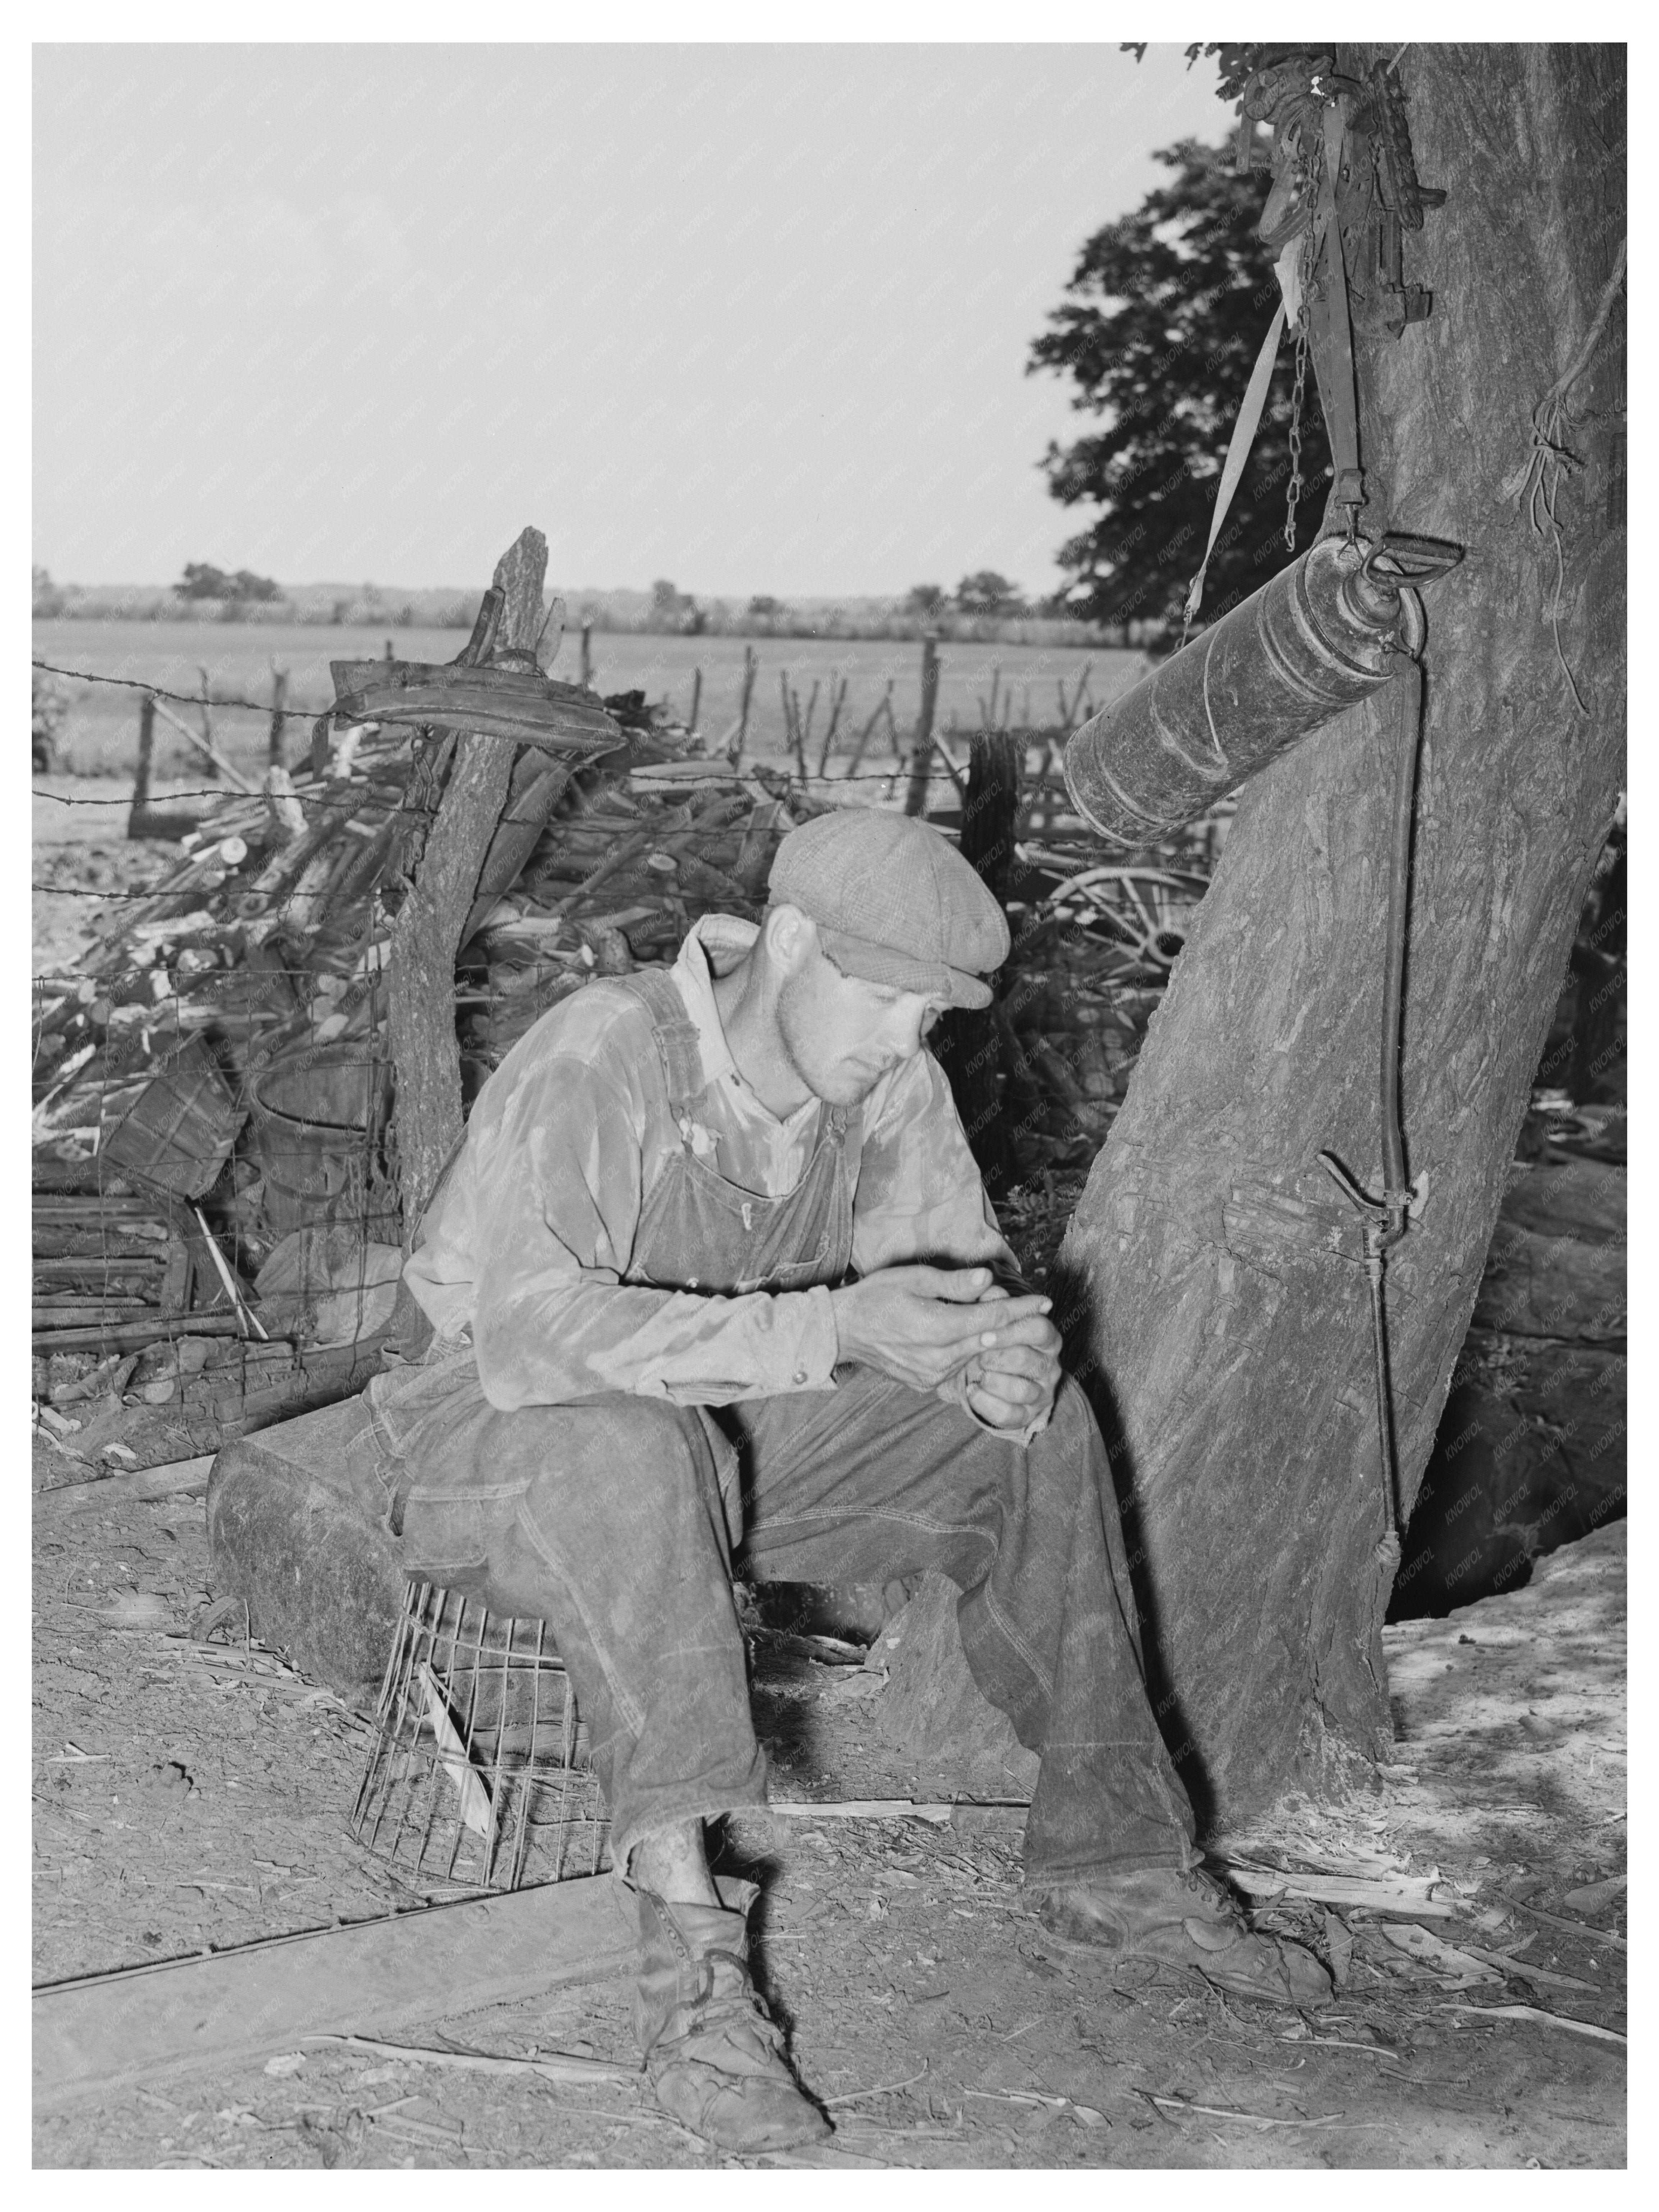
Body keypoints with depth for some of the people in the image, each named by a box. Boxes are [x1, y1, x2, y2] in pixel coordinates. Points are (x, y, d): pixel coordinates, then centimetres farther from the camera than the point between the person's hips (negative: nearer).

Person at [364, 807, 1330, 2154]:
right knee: (628, 1438, -40)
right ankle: (692, 1967, -40)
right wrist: (835, 1328, -45)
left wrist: (1001, 1355, -27)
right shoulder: (596, 1065, -29)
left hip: (736, 1438, 7)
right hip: (504, 1443, -6)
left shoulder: (890, 1083, -9)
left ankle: (1110, 1858, 3)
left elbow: (964, 1272, 0)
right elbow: (530, 1335, -41)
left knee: (1039, 1427, -5)